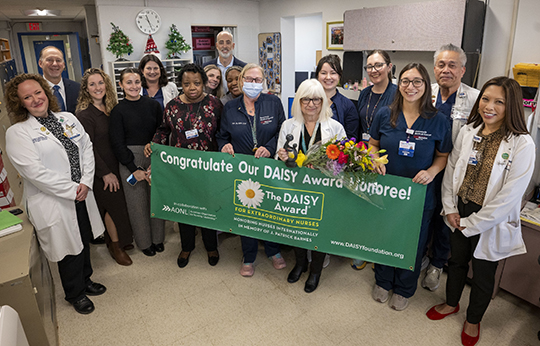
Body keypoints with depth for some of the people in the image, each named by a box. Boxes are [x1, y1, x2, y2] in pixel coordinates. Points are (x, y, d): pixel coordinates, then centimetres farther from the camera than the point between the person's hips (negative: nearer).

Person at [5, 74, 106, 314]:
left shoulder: (68, 119, 6)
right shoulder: (17, 133, -11)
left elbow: (87, 148, 3)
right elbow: (35, 172, -18)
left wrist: (86, 182, -9)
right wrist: (72, 190, -16)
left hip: (82, 196, 6)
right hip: (54, 203, -5)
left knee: (84, 241, 21)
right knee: (69, 249, 10)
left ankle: (85, 280, 46)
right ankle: (75, 293, 35)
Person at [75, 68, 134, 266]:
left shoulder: (111, 109, 6)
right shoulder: (84, 115, -14)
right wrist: (106, 173, -14)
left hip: (115, 165, 6)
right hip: (101, 171, -6)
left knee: (118, 204, 12)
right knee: (113, 205, 1)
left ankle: (119, 239, 30)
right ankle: (115, 246, 20)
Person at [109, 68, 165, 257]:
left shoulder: (153, 105, 3)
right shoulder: (118, 110, -2)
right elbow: (117, 143, -2)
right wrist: (134, 168, -8)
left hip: (154, 159, 2)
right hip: (129, 161, -1)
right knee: (137, 202, 7)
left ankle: (158, 238, 28)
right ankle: (144, 242, 25)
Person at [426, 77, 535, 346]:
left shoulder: (522, 144, -18)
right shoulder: (468, 132, -4)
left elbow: (510, 195, -19)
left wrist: (472, 223, -15)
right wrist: (450, 208, -4)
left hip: (491, 222, -4)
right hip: (459, 214, 4)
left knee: (483, 273, 16)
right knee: (457, 260, 23)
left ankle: (473, 320, 41)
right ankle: (451, 303, 49)